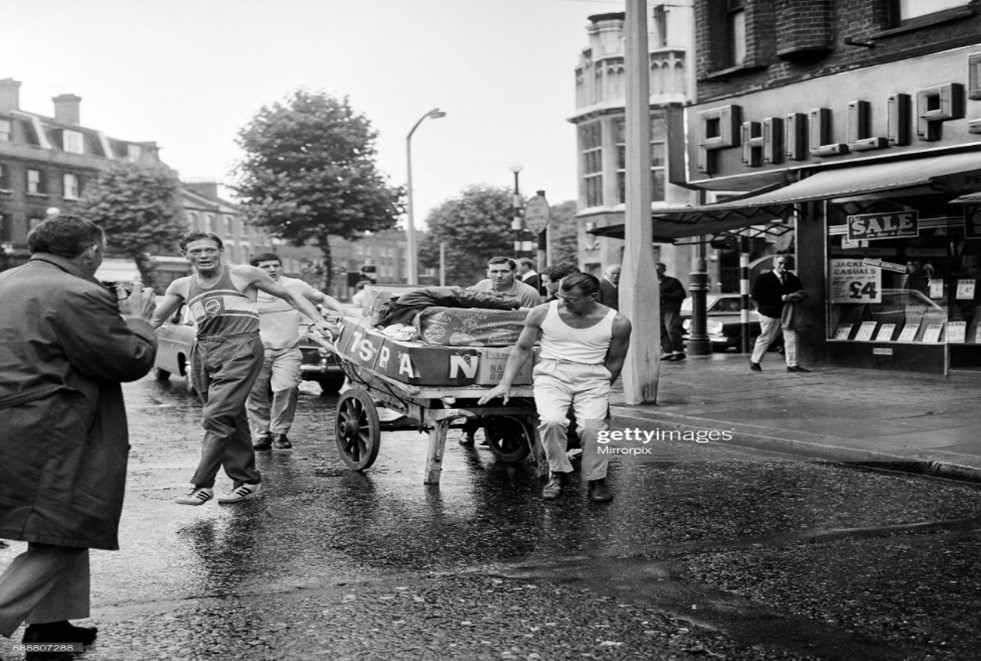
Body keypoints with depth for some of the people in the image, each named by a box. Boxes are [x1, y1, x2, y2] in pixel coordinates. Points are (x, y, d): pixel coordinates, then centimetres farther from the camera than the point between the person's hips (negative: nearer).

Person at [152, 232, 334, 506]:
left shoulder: (243, 275, 3)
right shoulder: (181, 287, 14)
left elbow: (289, 295, 10)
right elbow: (154, 320, 22)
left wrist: (318, 320, 0)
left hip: (240, 350, -5)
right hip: (203, 351, 5)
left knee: (217, 417, -14)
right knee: (232, 419, 9)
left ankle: (202, 484, -11)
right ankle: (247, 480, 18)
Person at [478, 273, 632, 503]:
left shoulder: (617, 323, -3)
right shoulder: (542, 314, -1)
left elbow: (614, 362, 10)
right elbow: (522, 349, 8)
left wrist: (601, 392, 7)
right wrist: (505, 383, 1)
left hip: (593, 377, 0)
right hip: (552, 373, 0)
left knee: (593, 426, -26)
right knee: (551, 421, -28)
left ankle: (596, 480, 0)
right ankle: (557, 474, -2)